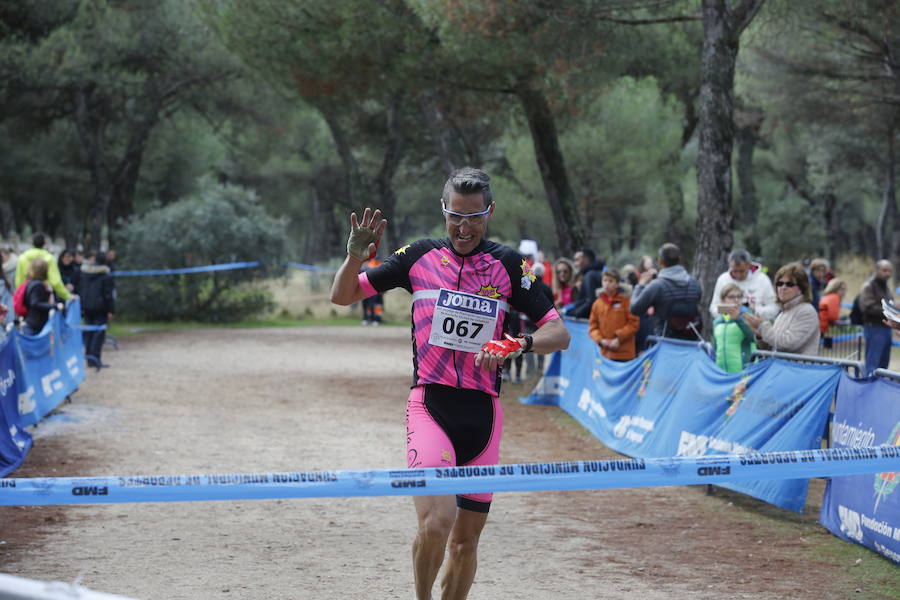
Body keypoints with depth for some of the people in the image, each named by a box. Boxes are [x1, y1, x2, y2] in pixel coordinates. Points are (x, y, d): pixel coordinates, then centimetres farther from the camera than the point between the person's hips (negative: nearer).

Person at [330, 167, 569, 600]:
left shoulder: (509, 265, 3)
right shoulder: (419, 256, 5)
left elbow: (558, 334, 0)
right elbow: (342, 296, 11)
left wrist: (517, 345, -21)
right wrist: (354, 258, -11)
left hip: (483, 414, 2)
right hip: (429, 405, -2)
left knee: (465, 542, 7)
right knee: (436, 522, -23)